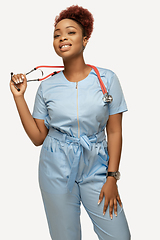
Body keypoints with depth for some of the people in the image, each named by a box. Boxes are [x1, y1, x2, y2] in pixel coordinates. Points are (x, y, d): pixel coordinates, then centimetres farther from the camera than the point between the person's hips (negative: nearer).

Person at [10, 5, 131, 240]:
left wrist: (112, 177, -5)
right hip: (56, 170, 1)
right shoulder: (47, 86, 0)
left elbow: (114, 132, -2)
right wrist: (18, 96, -2)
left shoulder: (107, 79, -4)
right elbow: (37, 137, 1)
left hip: (96, 168, 0)